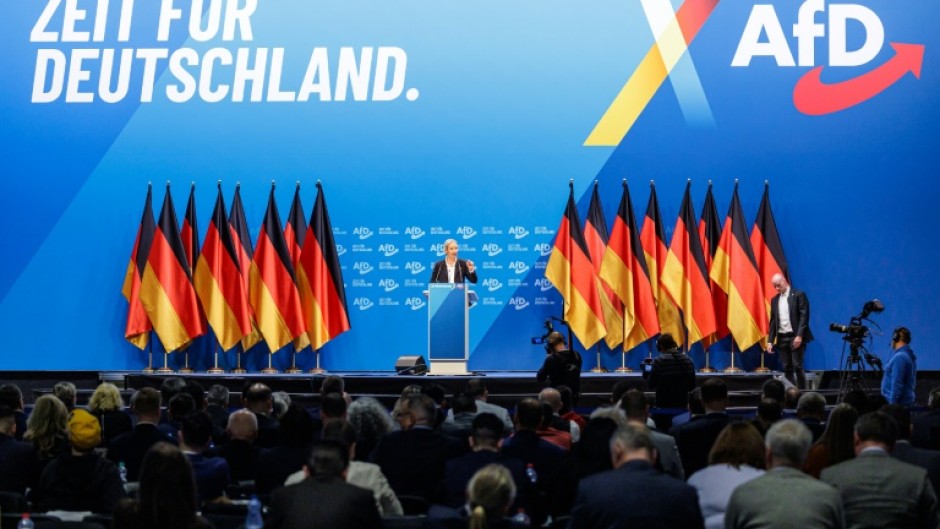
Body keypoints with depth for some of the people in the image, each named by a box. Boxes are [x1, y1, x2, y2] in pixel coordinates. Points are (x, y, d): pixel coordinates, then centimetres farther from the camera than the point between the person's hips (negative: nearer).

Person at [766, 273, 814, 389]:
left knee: (797, 366, -10)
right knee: (787, 368, 4)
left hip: (795, 336, -5)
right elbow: (773, 321, 14)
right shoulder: (774, 300, 14)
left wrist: (799, 335, -18)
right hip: (782, 338, 5)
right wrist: (770, 341, 7)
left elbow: (804, 316, -9)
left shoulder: (799, 295, -3)